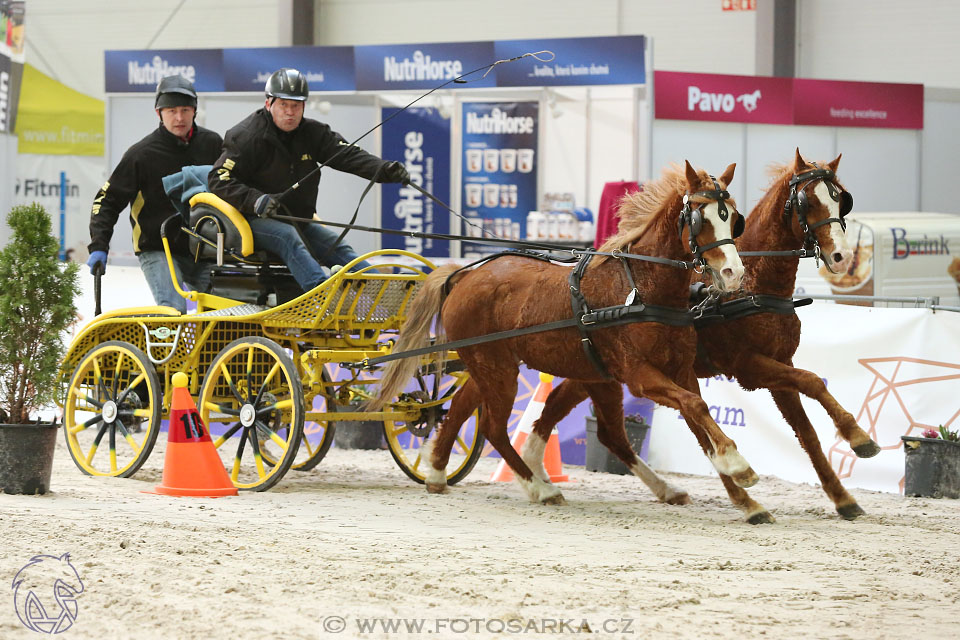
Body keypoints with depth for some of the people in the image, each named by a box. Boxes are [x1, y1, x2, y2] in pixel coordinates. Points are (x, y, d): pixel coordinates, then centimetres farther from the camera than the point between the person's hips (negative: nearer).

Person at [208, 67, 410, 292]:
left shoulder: (312, 134, 6)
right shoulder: (248, 137, -9)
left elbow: (348, 156, -6)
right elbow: (219, 179, -14)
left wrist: (385, 170, -25)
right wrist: (254, 200, -30)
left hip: (298, 220, 7)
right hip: (256, 221, -7)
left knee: (338, 247, -12)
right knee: (289, 238, -34)